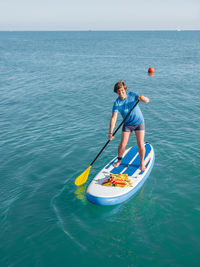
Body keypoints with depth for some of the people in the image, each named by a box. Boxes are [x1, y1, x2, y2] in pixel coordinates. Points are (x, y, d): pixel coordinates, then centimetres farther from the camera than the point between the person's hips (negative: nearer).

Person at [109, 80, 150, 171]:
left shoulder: (132, 95, -11)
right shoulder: (117, 103, -14)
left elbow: (147, 100, -13)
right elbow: (113, 118, -22)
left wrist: (143, 98, -39)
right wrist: (110, 133, -31)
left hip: (139, 122, 0)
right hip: (127, 125, 0)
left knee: (140, 144, -6)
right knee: (122, 145, -2)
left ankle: (142, 162, 17)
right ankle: (119, 159, 27)